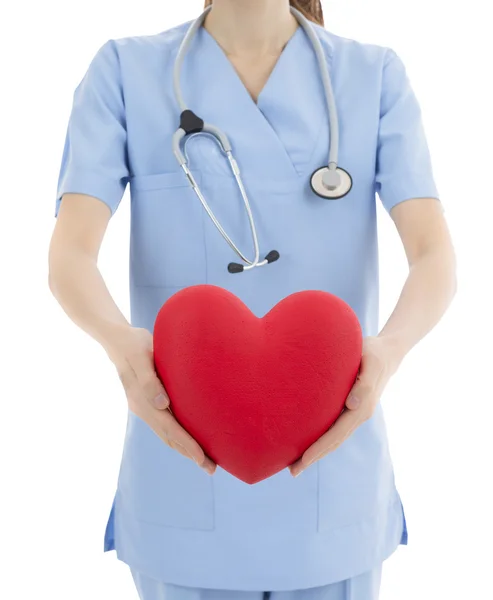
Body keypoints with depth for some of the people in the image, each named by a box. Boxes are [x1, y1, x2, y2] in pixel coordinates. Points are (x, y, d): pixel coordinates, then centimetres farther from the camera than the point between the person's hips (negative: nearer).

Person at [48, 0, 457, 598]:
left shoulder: (378, 77, 2)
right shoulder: (124, 71, 0)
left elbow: (436, 256, -9)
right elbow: (69, 254, -11)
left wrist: (389, 348, -30)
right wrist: (121, 341, -32)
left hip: (333, 480, 1)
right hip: (183, 479, 0)